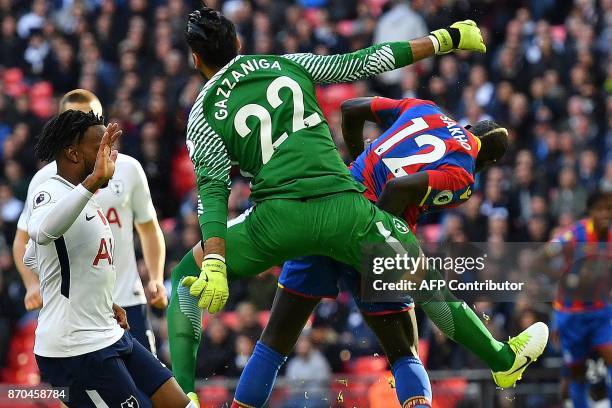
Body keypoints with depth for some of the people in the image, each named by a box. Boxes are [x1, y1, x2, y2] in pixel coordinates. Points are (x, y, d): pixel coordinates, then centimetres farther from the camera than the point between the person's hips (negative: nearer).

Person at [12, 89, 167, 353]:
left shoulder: (128, 169, 4)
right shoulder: (45, 180, 1)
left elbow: (148, 227, 13)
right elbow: (24, 238, 8)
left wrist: (156, 279, -1)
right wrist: (32, 284, -9)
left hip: (127, 300, 1)